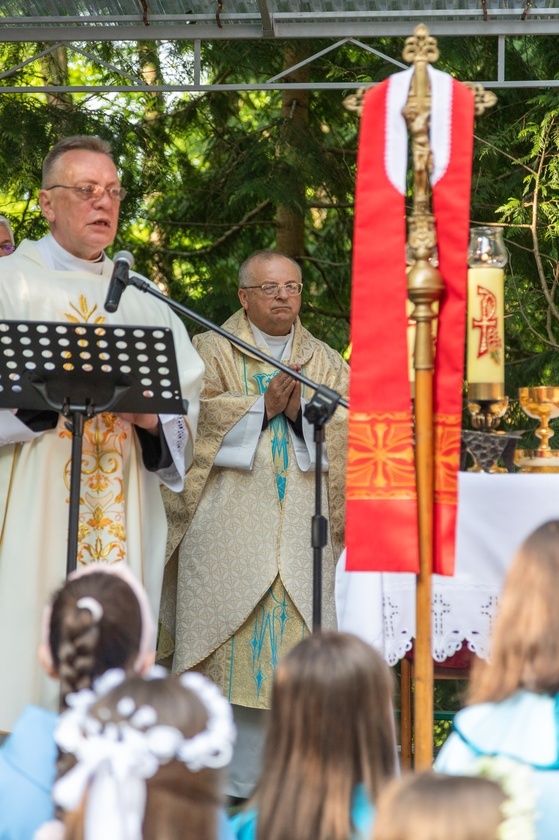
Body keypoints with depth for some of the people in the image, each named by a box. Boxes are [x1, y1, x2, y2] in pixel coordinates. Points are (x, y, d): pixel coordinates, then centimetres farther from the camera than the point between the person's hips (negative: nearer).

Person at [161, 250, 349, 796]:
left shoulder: (326, 362, 18)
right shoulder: (210, 351, 11)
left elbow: (352, 424, 4)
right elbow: (200, 414, -6)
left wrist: (301, 411, -11)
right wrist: (263, 406, -13)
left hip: (299, 524, 2)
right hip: (227, 521, -2)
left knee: (292, 642, -4)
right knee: (226, 641, -7)